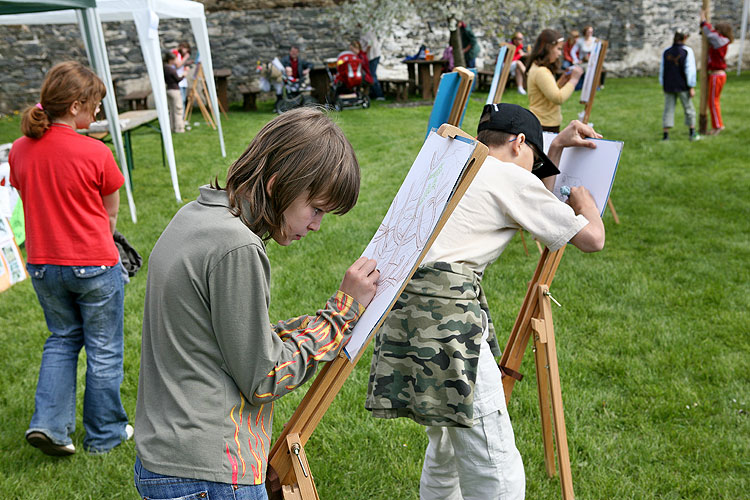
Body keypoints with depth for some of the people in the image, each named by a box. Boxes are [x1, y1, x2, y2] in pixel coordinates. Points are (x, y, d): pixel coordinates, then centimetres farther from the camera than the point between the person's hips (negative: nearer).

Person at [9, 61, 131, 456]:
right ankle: (104, 434, 24)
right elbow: (111, 212, -4)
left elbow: (30, 200, 10)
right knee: (103, 349, 11)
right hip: (94, 266, -5)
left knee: (62, 339, 24)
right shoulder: (95, 153, -17)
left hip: (42, 264, 5)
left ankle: (48, 423, 14)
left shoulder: (19, 150, -1)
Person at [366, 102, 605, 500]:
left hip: (404, 304, 10)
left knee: (446, 445, 24)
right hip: (446, 312, -9)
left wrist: (558, 147, 40)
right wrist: (581, 193, 25)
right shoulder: (512, 177, 0)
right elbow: (592, 238, 6)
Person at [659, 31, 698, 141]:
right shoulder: (687, 51, -6)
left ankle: (666, 134, -1)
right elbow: (690, 70, -10)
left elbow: (662, 70, 5)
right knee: (689, 109, 8)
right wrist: (692, 87, -8)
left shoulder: (666, 52, 3)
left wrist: (663, 86, 13)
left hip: (669, 86, 3)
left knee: (668, 109, 5)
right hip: (682, 86, -2)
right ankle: (692, 134, 9)